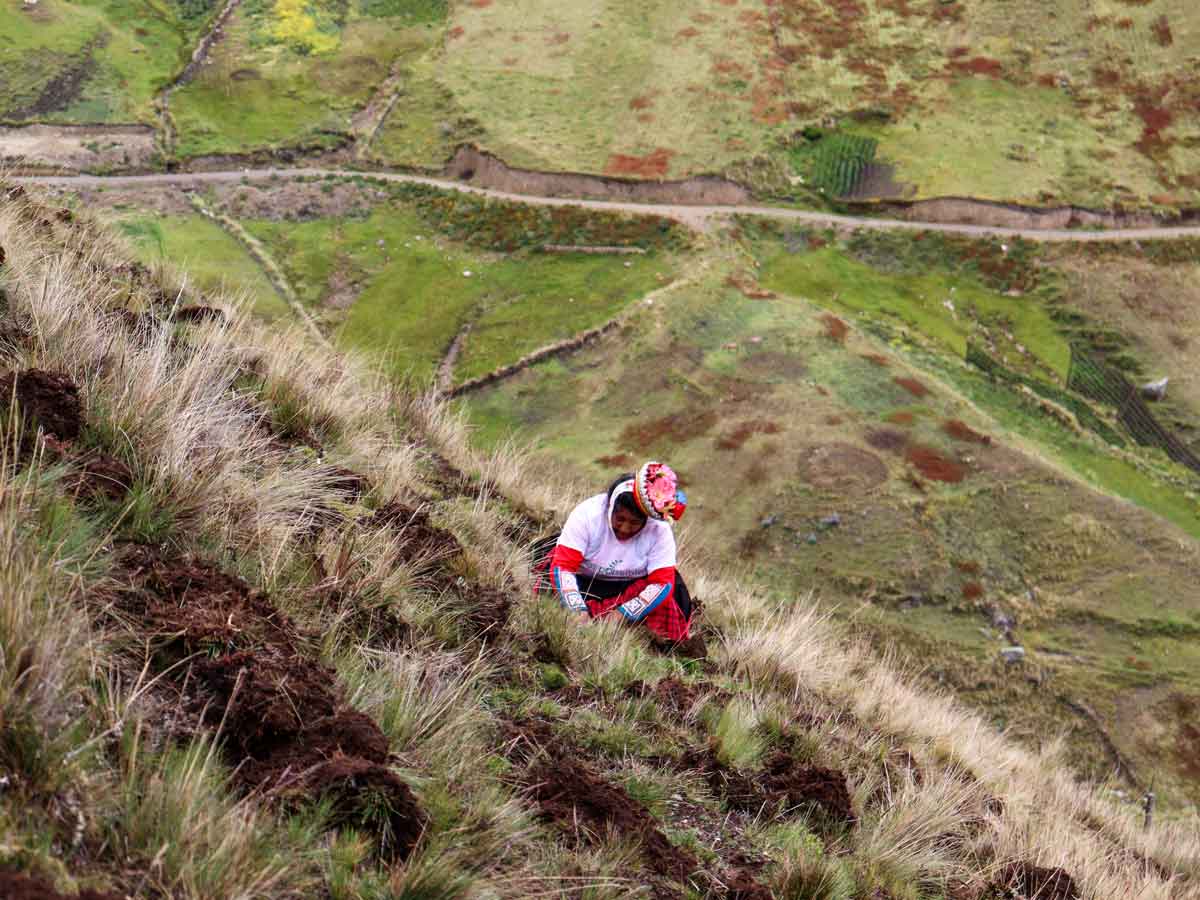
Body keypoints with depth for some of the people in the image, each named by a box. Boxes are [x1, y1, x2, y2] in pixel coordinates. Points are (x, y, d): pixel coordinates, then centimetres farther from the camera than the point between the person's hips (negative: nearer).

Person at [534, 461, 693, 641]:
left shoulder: (659, 530, -21)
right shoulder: (587, 514, -25)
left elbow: (662, 582, -23)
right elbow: (562, 566, -28)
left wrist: (623, 613, -35)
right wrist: (579, 611, -41)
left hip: (630, 588, 1)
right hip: (583, 582, -1)